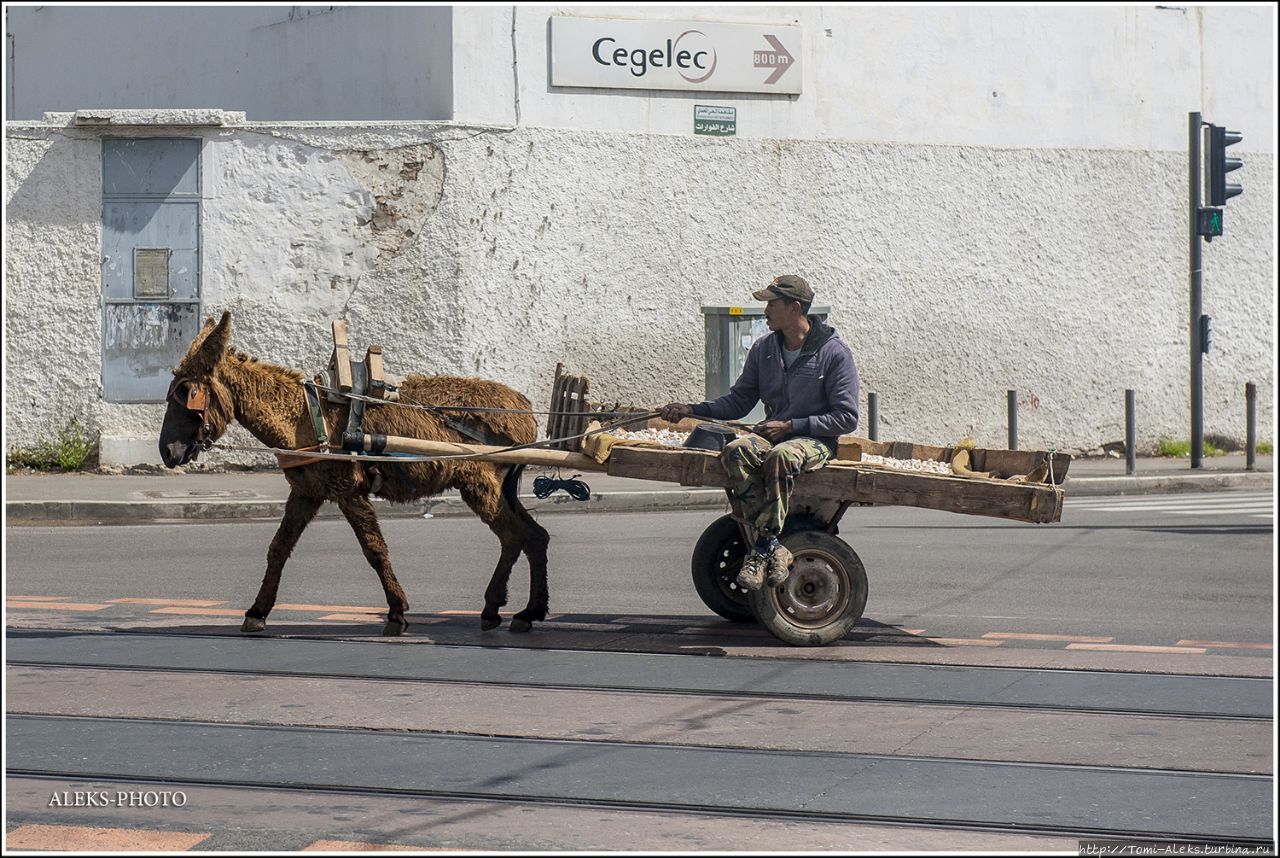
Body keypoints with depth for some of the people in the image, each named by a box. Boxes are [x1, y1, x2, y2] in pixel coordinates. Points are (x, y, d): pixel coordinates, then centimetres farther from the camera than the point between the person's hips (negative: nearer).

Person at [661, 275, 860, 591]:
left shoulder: (835, 353, -7)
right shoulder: (763, 348, 9)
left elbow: (847, 418, -8)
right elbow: (739, 401, 15)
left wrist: (791, 425, -15)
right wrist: (692, 410, 1)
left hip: (816, 440, -5)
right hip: (774, 434, 5)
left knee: (781, 456, -39)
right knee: (735, 452, -29)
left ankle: (762, 546, -34)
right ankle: (773, 548, -33)